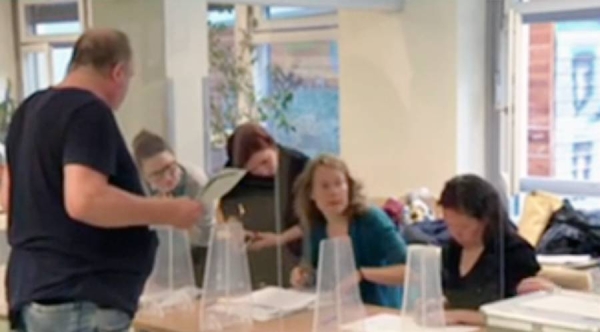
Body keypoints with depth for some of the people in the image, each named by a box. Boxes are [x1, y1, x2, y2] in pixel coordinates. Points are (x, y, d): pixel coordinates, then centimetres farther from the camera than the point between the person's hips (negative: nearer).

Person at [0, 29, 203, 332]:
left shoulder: (31, 109, 14)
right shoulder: (89, 112, -15)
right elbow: (84, 201, -28)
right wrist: (169, 212, -19)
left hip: (33, 288, 10)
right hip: (79, 298, -10)